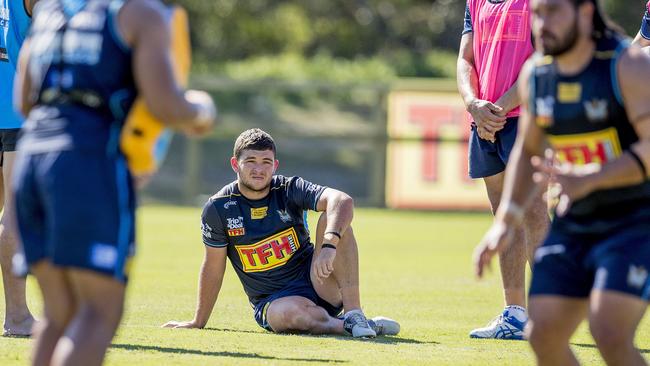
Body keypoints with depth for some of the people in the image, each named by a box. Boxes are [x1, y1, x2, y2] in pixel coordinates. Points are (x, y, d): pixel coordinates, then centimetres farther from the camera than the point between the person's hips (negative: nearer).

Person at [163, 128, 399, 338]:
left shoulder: (289, 190, -5)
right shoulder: (218, 208, -3)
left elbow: (342, 201, -23)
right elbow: (213, 268, 8)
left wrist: (329, 246, -41)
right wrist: (198, 322, 14)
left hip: (320, 286, 2)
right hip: (272, 302, -2)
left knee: (332, 219, -24)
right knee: (290, 312, -40)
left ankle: (353, 313, -31)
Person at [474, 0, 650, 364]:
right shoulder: (536, 74, 4)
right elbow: (528, 150, 20)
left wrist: (588, 180, -36)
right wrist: (506, 221, 11)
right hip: (574, 224, 6)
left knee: (610, 335, -22)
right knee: (545, 335, -2)